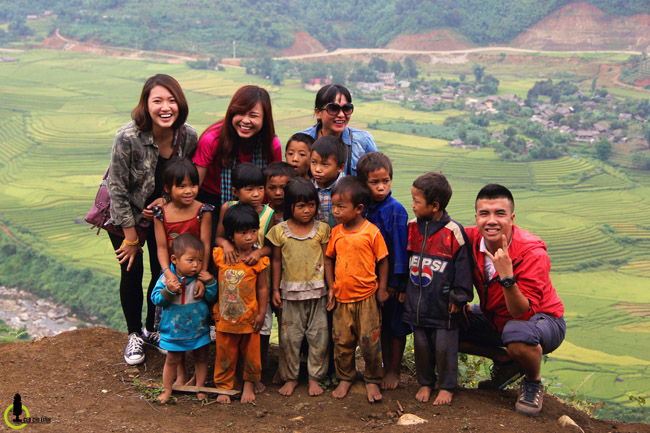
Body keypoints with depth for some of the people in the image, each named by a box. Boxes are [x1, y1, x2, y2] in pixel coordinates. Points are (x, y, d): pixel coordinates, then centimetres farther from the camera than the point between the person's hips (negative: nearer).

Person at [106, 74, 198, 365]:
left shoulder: (189, 137, -19)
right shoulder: (128, 138, -30)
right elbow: (118, 189, -21)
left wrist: (167, 199, -18)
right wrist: (131, 237, -15)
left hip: (163, 211, 3)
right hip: (125, 214, -3)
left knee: (164, 271, 7)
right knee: (132, 273, 1)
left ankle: (153, 329, 31)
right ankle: (134, 334, 24)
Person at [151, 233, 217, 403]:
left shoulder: (201, 278, -10)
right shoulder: (167, 278, -14)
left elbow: (211, 298, -5)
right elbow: (155, 298, -13)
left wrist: (210, 283, -21)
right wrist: (168, 291, -30)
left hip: (198, 329, 1)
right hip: (174, 330, -1)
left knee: (201, 358, 14)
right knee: (172, 360, 15)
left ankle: (200, 388, 31)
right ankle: (167, 389, 30)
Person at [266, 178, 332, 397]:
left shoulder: (321, 229, -1)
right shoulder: (280, 231, -2)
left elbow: (327, 260, 3)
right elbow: (276, 261, 5)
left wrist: (331, 287, 1)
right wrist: (275, 290, 5)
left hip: (317, 291, 0)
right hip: (291, 291, 0)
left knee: (318, 335, 6)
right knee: (290, 337, 6)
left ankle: (315, 377, 21)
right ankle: (290, 377, 21)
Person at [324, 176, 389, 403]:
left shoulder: (372, 232, -10)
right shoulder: (336, 232, 2)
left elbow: (383, 261, -3)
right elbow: (328, 259, 12)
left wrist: (382, 289, -3)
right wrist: (331, 286, 5)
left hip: (367, 297, -4)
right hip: (342, 298, 4)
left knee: (370, 341, 1)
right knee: (342, 341, 11)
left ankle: (372, 381, 20)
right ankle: (345, 378, 30)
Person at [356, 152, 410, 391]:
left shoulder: (395, 210, -14)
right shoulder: (364, 208, 1)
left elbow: (400, 247, -13)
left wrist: (396, 282, -14)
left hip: (392, 280, -5)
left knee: (396, 326, 7)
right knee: (380, 324, 15)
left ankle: (395, 369, 21)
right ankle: (386, 365, 30)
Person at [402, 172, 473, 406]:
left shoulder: (453, 232, -12)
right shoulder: (412, 228, 4)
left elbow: (463, 266, -7)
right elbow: (404, 260, 15)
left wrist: (458, 298, -7)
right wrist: (402, 290, 16)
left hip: (443, 306, -5)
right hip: (417, 304, 5)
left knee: (444, 347, 6)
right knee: (421, 346, 13)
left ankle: (446, 386, 23)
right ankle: (425, 383, 31)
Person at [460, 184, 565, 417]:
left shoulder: (533, 252, -29)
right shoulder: (471, 238, -15)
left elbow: (524, 314, -34)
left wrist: (507, 277, -46)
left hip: (543, 319, -6)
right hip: (496, 319, 6)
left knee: (518, 334, -39)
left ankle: (533, 382, -4)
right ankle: (505, 361, 12)